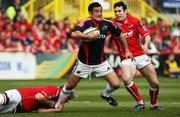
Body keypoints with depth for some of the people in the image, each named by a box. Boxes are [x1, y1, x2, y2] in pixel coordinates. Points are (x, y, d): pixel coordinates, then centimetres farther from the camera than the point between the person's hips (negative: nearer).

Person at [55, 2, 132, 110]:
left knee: (116, 84, -5)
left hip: (101, 62, 3)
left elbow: (119, 35, 11)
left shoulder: (107, 24, -6)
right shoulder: (86, 23, -19)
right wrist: (88, 36, -35)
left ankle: (106, 94, 28)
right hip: (84, 62, -3)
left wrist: (127, 50, 14)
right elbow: (74, 34, -37)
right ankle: (58, 104, 32)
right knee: (70, 85, 8)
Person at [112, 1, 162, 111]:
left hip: (140, 56, 1)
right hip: (126, 58, -1)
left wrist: (146, 44, -23)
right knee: (126, 79, -30)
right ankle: (139, 102, -9)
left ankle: (154, 105, 27)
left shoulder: (134, 21, -2)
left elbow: (147, 35, -2)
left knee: (155, 83, -1)